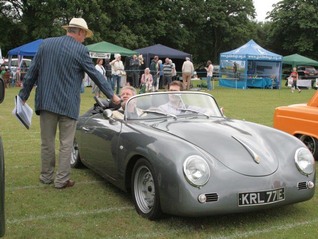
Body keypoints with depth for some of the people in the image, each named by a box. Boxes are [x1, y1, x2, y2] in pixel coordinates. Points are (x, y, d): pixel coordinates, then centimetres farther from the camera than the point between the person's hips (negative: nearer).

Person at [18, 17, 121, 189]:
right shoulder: (81, 50, -7)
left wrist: (24, 95, 12)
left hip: (46, 101, 4)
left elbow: (32, 72, 6)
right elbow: (95, 75, -2)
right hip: (68, 104, -4)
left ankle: (46, 176, 25)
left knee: (47, 141, 14)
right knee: (66, 144, 6)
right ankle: (61, 180, 11)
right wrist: (111, 95, 7)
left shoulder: (46, 44, 5)